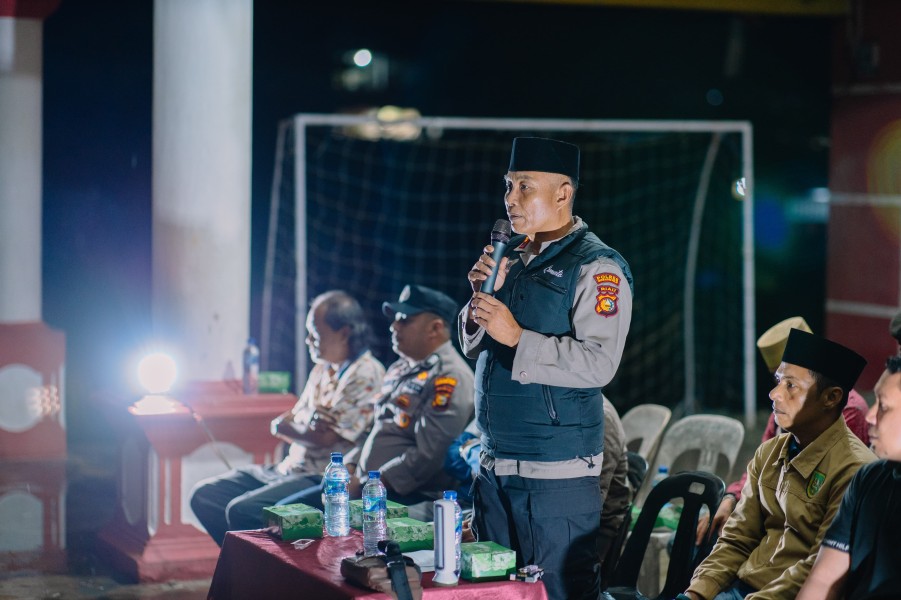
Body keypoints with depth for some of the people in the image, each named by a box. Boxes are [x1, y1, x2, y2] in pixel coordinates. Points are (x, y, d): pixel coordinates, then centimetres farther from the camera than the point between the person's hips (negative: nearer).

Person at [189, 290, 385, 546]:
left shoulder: (365, 374, -12)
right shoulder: (323, 369, 17)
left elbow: (325, 438, -18)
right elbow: (280, 425, 16)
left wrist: (283, 427, 0)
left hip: (323, 479, -10)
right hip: (289, 468, 10)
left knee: (243, 510, -29)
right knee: (205, 495, 1)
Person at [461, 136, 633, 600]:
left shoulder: (597, 267, -10)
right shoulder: (512, 257, 14)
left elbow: (599, 363, -22)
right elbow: (474, 347, 18)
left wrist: (518, 337, -23)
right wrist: (483, 296, 0)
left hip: (557, 474, -8)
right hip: (495, 467, 8)